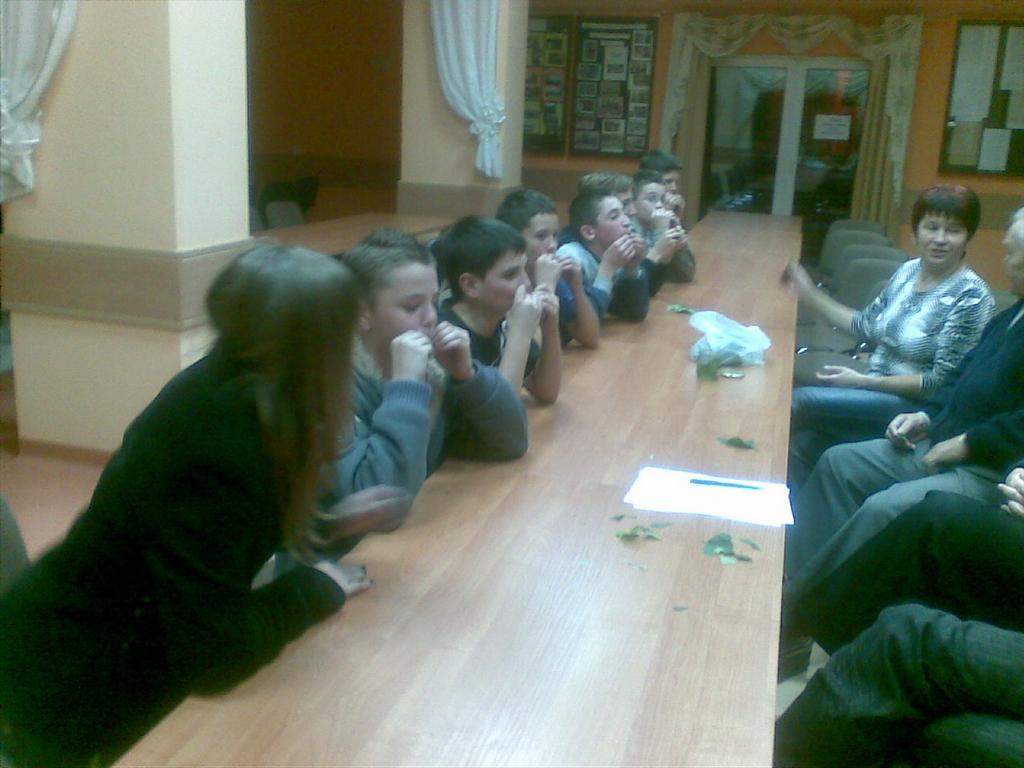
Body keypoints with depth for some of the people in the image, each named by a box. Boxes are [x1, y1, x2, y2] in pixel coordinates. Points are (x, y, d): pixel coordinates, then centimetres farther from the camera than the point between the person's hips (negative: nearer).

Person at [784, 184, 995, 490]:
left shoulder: (971, 296, -16)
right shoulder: (909, 271, 4)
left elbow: (942, 382, -17)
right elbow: (868, 326, 14)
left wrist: (864, 381, -21)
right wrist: (810, 294, 7)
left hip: (917, 406, -6)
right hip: (875, 393, 6)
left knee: (799, 402, -20)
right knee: (803, 442, -20)